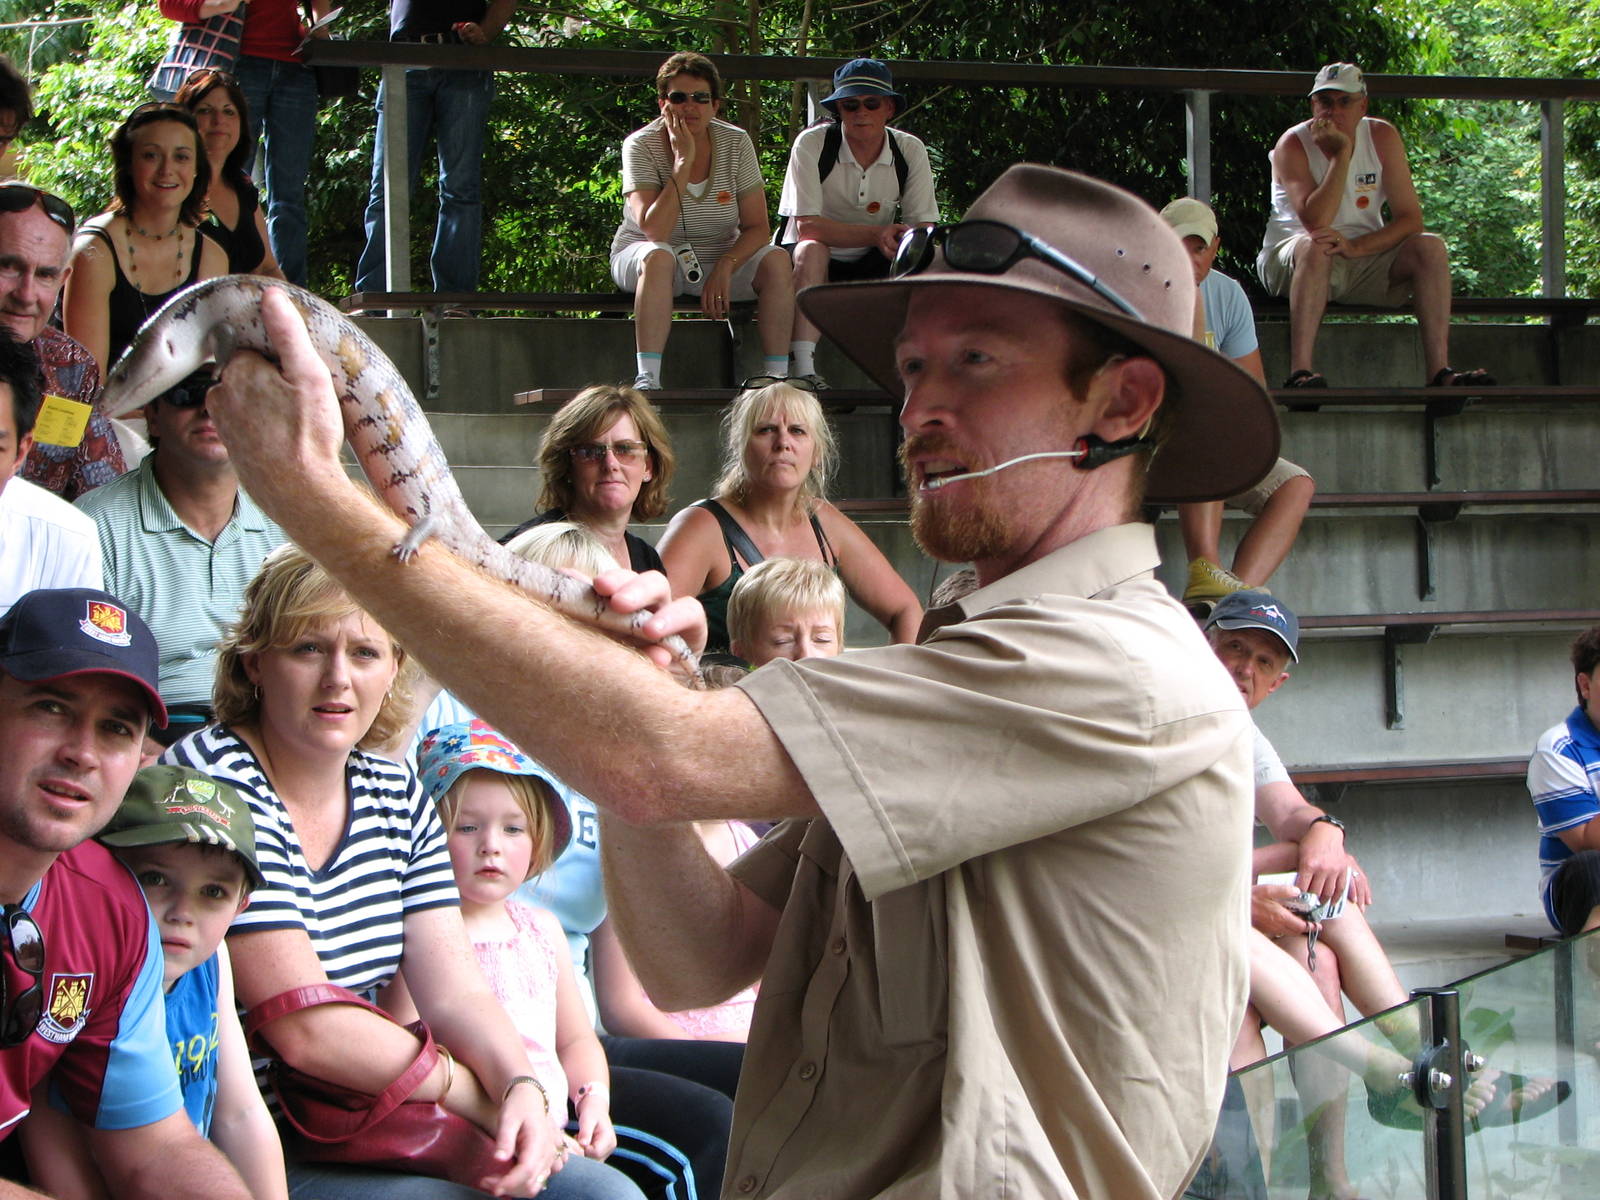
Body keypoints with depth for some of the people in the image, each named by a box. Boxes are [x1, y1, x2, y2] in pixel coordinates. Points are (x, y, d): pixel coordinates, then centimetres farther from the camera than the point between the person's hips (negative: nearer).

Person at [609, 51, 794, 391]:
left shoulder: (735, 143, -6)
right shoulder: (642, 146, -15)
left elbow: (757, 227, -9)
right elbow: (654, 231, -28)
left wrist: (725, 267, -27)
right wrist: (683, 162, -27)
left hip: (720, 261, 3)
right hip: (639, 258, -3)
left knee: (777, 261, -22)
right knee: (658, 257, -37)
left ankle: (777, 375, -21)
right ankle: (647, 379, -41)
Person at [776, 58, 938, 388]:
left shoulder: (910, 151, -4)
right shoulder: (811, 144, -15)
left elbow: (924, 226, -7)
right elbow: (806, 225, -23)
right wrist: (877, 234, -33)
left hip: (871, 268, 3)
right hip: (813, 264, -3)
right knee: (812, 249, -36)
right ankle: (802, 368, -43)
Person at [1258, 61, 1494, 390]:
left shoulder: (1383, 138, -3)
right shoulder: (1293, 145, -12)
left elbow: (1410, 218, -9)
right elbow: (1315, 222, -27)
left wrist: (1354, 247, -25)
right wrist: (1342, 154, -25)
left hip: (1364, 256, 4)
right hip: (1288, 260, -4)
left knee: (1430, 247, -19)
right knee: (1315, 247, -37)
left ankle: (1439, 372, -28)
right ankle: (1300, 372, -47)